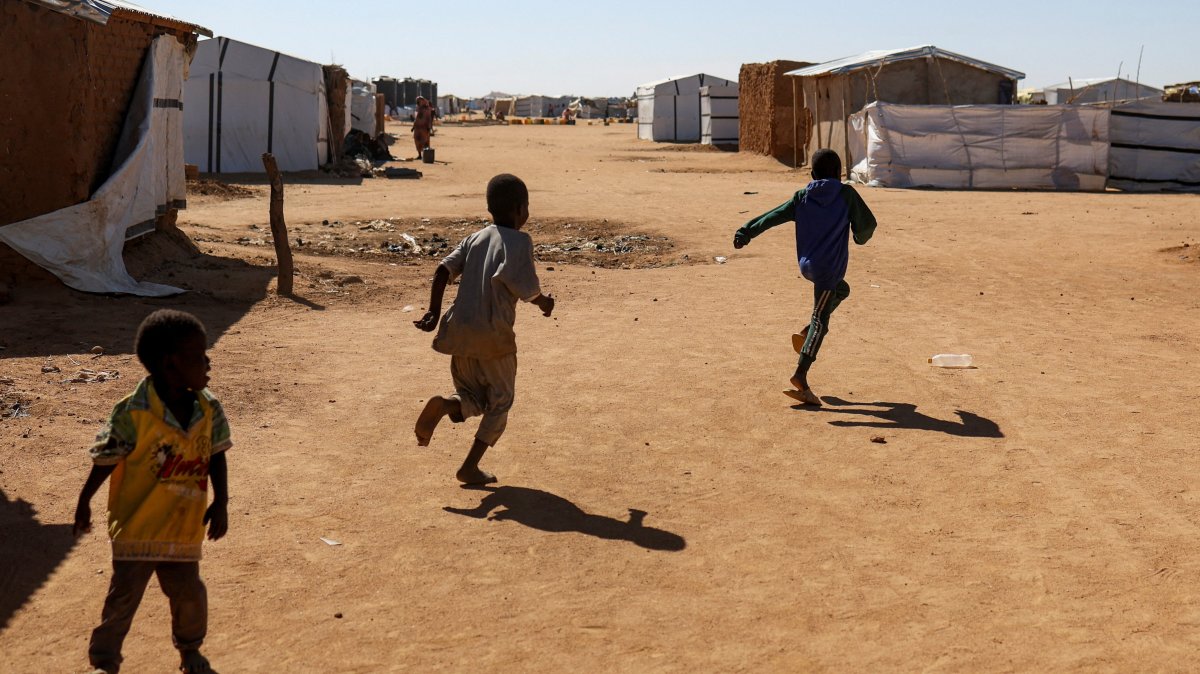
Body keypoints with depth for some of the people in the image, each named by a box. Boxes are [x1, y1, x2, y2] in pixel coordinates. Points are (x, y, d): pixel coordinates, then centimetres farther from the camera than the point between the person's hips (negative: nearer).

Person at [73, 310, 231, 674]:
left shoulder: (208, 408, -5)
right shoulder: (134, 412, -20)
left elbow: (216, 456, 6)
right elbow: (106, 460, -9)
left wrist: (220, 503, 2)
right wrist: (84, 503, 0)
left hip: (184, 525, 4)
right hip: (137, 525, -4)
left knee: (189, 593, 13)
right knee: (123, 596, 4)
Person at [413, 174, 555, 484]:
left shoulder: (475, 239, 12)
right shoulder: (519, 241, -6)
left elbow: (444, 270, 2)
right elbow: (525, 286, -16)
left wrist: (434, 312, 2)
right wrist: (543, 301, 3)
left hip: (460, 330, 5)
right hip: (494, 335, -5)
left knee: (473, 398, 20)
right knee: (500, 402, 13)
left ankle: (444, 404, -14)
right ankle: (470, 467, 5)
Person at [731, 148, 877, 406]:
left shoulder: (801, 198, 6)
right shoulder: (846, 194, -3)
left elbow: (772, 217, 1)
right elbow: (867, 224, 0)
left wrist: (745, 233, 2)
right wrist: (860, 238, 21)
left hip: (807, 265, 5)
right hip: (830, 267, -5)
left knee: (841, 290, 31)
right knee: (820, 320, -3)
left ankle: (806, 334, 18)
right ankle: (801, 376, -13)